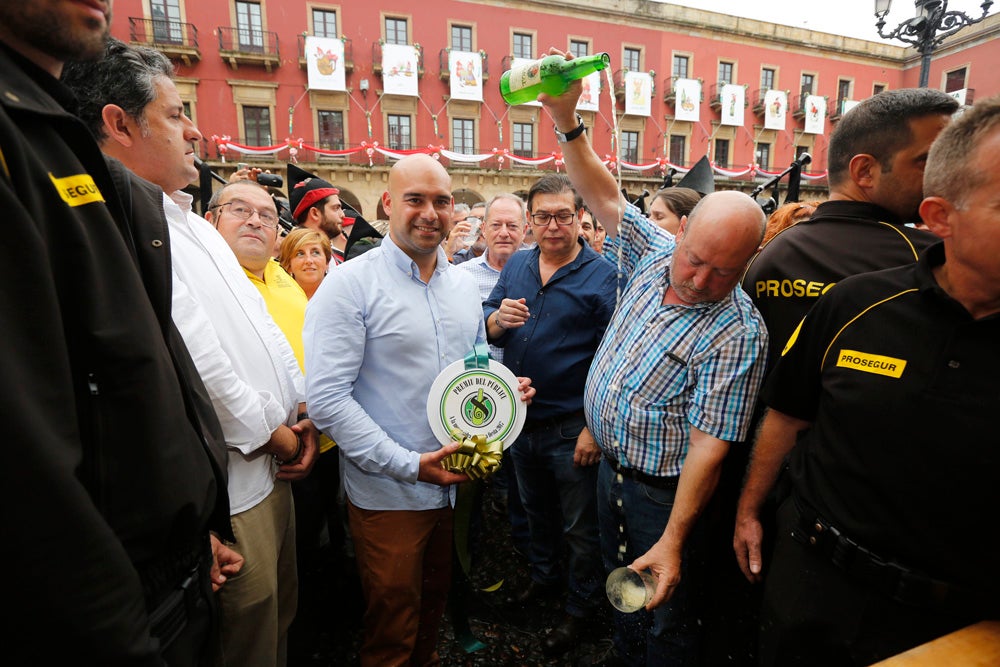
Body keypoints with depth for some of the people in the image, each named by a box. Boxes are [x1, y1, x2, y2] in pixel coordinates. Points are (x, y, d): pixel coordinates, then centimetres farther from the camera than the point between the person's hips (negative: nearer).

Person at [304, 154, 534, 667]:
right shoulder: (350, 284, -14)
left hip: (456, 483, 6)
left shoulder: (463, 285, 6)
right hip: (387, 494, -5)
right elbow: (326, 399, -19)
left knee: (436, 604, 27)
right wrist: (409, 465, -22)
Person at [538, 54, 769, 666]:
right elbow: (604, 196, 1)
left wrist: (672, 541, -25)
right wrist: (567, 122, -7)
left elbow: (708, 446, -26)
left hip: (665, 493, -7)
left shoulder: (737, 334, -26)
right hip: (611, 467, 7)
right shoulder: (655, 255, -7)